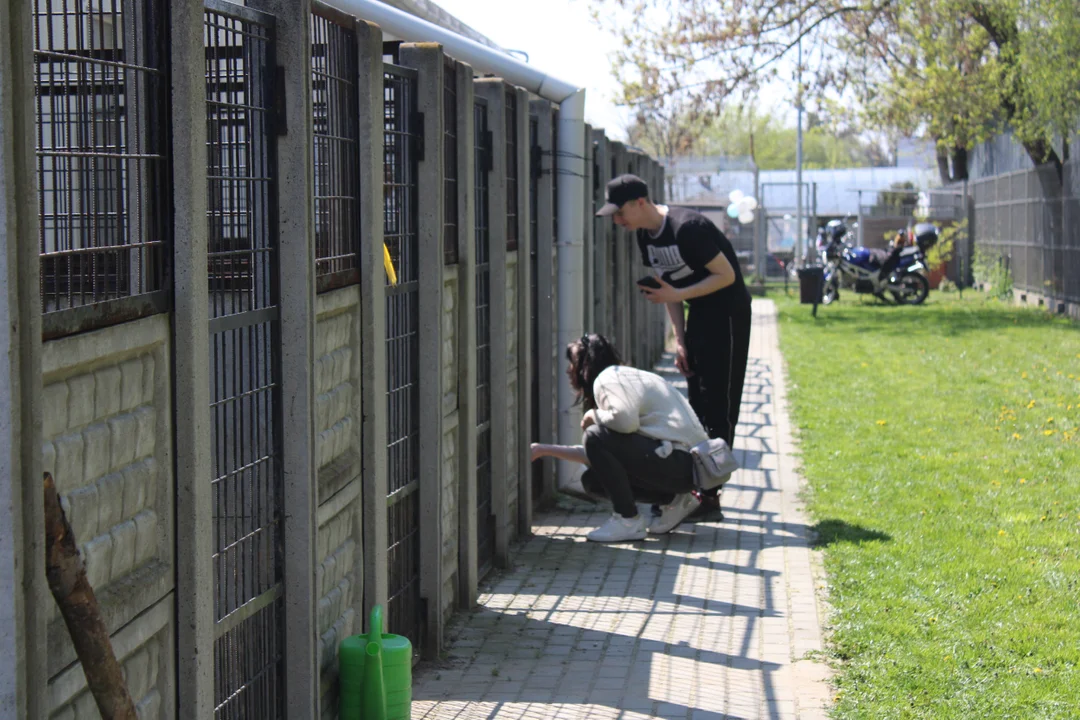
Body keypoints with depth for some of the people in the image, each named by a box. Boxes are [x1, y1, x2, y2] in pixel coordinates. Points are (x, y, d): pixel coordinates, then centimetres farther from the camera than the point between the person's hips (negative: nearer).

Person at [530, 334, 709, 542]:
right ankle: (673, 500, 11)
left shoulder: (608, 378, -6)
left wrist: (593, 415, -6)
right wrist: (545, 450, 30)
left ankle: (628, 521, -10)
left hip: (680, 461, -10)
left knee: (596, 436, -16)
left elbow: (626, 420, -28)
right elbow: (596, 455, 26)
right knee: (592, 479, 11)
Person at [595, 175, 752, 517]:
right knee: (697, 403, 11)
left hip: (728, 313, -9)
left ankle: (710, 492, -8)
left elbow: (727, 275, -21)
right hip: (698, 314, 9)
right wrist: (679, 338, 5)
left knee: (718, 406, -9)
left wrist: (676, 295, -25)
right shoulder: (646, 235, 2)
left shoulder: (688, 228, -25)